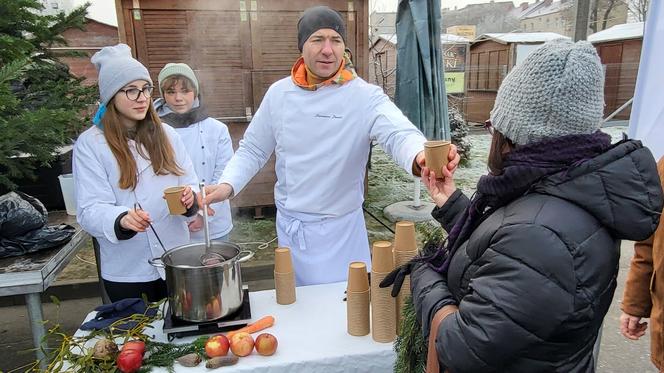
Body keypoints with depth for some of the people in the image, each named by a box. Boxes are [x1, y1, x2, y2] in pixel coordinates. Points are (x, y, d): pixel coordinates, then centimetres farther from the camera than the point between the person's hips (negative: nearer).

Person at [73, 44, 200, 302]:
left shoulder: (166, 135, 4)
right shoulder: (89, 143, -7)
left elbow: (190, 183, 5)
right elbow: (90, 210, -12)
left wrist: (189, 197, -19)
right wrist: (121, 219, -33)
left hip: (175, 262, 3)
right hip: (124, 271, -3)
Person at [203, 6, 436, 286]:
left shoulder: (365, 96, -13)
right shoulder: (279, 93, -1)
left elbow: (398, 133, -31)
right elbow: (253, 149, 7)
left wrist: (419, 156, -53)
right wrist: (227, 184, -9)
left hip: (340, 229, -3)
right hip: (288, 225, 4)